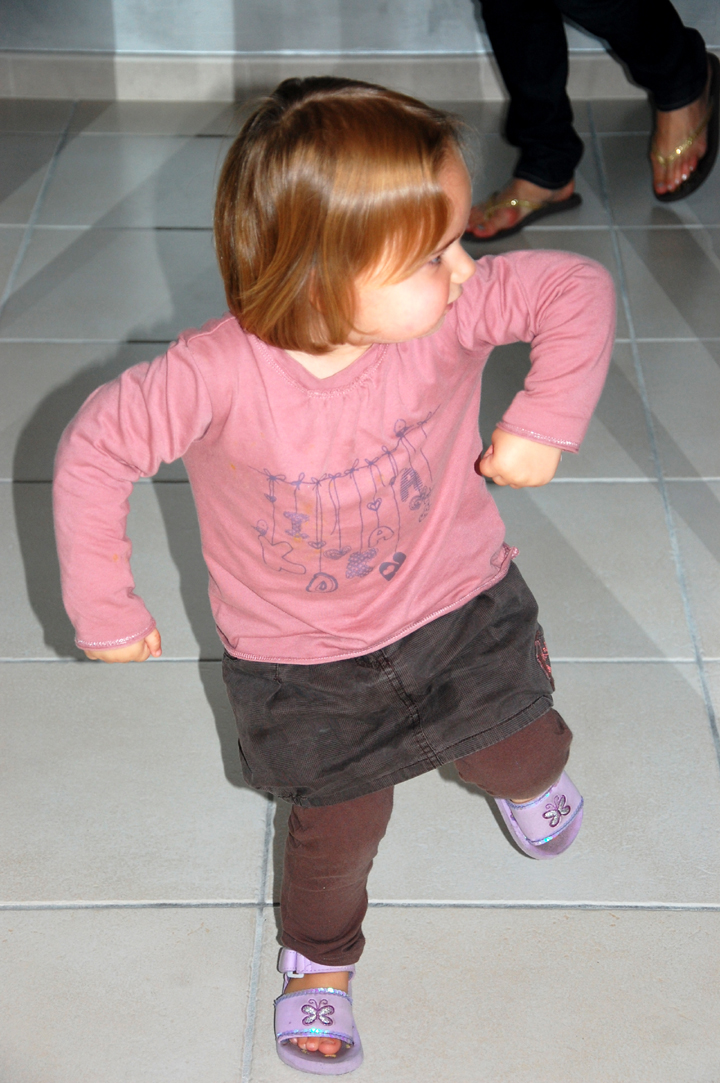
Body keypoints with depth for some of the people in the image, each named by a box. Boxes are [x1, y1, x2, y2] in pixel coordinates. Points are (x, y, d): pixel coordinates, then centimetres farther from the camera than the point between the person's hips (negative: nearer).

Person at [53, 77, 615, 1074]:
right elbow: (96, 450, -20)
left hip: (455, 607, 2)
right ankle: (320, 957, 48)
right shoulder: (217, 376, -34)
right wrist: (103, 608, -12)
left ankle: (527, 776, 61)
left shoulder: (449, 313, -28)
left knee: (524, 758, 20)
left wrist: (546, 422, -23)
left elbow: (578, 289, -15)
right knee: (339, 825, 13)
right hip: (306, 662, -2)